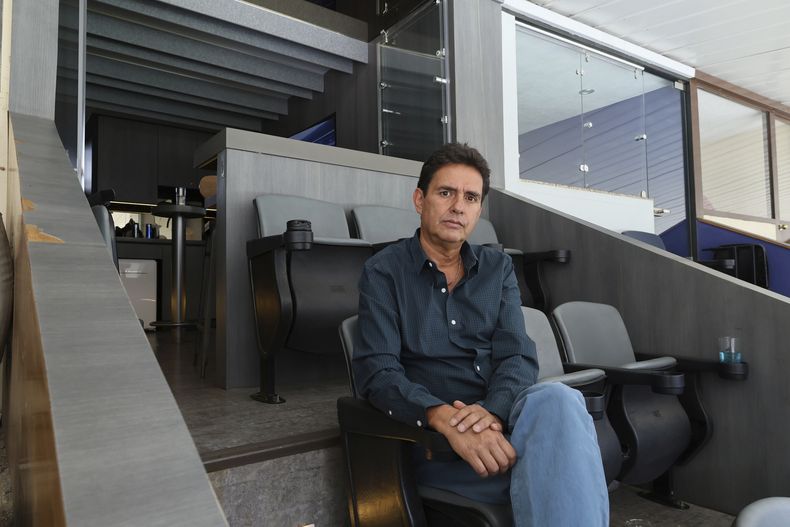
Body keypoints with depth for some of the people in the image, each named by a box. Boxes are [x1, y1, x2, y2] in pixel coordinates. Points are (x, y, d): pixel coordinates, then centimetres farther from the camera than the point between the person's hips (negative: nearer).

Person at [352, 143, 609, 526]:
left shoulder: (498, 268, 11)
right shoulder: (384, 272, 0)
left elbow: (518, 357, 0)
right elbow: (377, 372, -11)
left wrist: (493, 412, -23)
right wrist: (446, 419, -29)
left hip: (502, 416, 5)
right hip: (433, 434, -4)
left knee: (557, 400, -30)